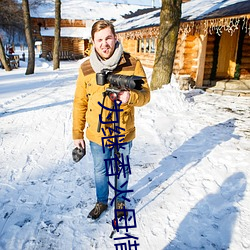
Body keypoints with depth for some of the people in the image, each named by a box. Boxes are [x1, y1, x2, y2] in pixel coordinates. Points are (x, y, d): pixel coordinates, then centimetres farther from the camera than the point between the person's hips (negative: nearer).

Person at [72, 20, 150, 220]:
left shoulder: (132, 64, -11)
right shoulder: (86, 68, -5)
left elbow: (145, 95, -9)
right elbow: (80, 103, 1)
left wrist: (131, 96, -32)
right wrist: (77, 134, 3)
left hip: (123, 133, -1)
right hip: (97, 134, 2)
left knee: (122, 170, 19)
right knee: (100, 171, 21)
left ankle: (120, 201, 45)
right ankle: (101, 202, 46)